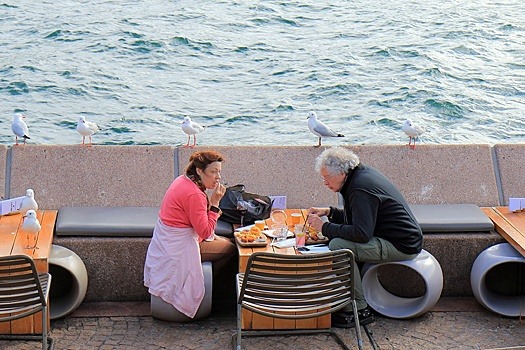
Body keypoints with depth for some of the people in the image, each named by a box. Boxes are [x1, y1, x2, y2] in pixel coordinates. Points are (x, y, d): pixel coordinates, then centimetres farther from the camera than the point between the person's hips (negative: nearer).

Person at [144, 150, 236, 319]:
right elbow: (205, 232, -23)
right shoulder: (194, 194, -27)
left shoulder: (183, 181, 4)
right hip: (179, 247, -10)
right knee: (230, 248, -1)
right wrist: (214, 204, -20)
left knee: (225, 241, 18)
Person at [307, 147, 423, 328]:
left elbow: (362, 233, -28)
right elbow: (356, 216, 22)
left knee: (338, 246, -23)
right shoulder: (363, 174, 9)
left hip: (402, 245, -11)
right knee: (336, 236, 12)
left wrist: (325, 228, -19)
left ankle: (360, 310, -16)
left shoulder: (361, 189, -21)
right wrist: (329, 212, 8)